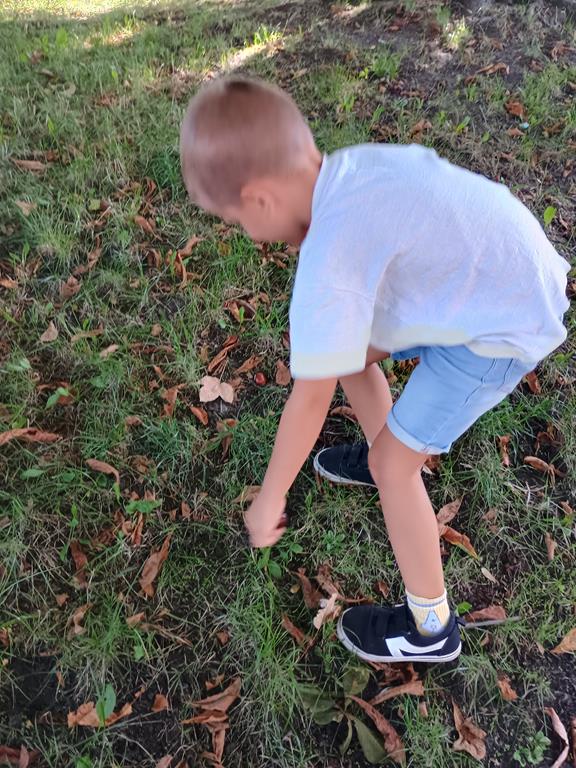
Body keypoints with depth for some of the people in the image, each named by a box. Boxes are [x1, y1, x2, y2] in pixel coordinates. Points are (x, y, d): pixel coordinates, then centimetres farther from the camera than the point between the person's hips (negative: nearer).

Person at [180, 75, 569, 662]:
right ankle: (383, 456, 44)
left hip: (503, 327, -9)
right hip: (490, 270, 9)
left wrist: (269, 498, -9)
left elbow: (311, 397, -23)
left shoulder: (329, 259, -30)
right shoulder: (345, 167, -8)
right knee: (346, 350, 17)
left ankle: (430, 628, 18)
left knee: (392, 465, -3)